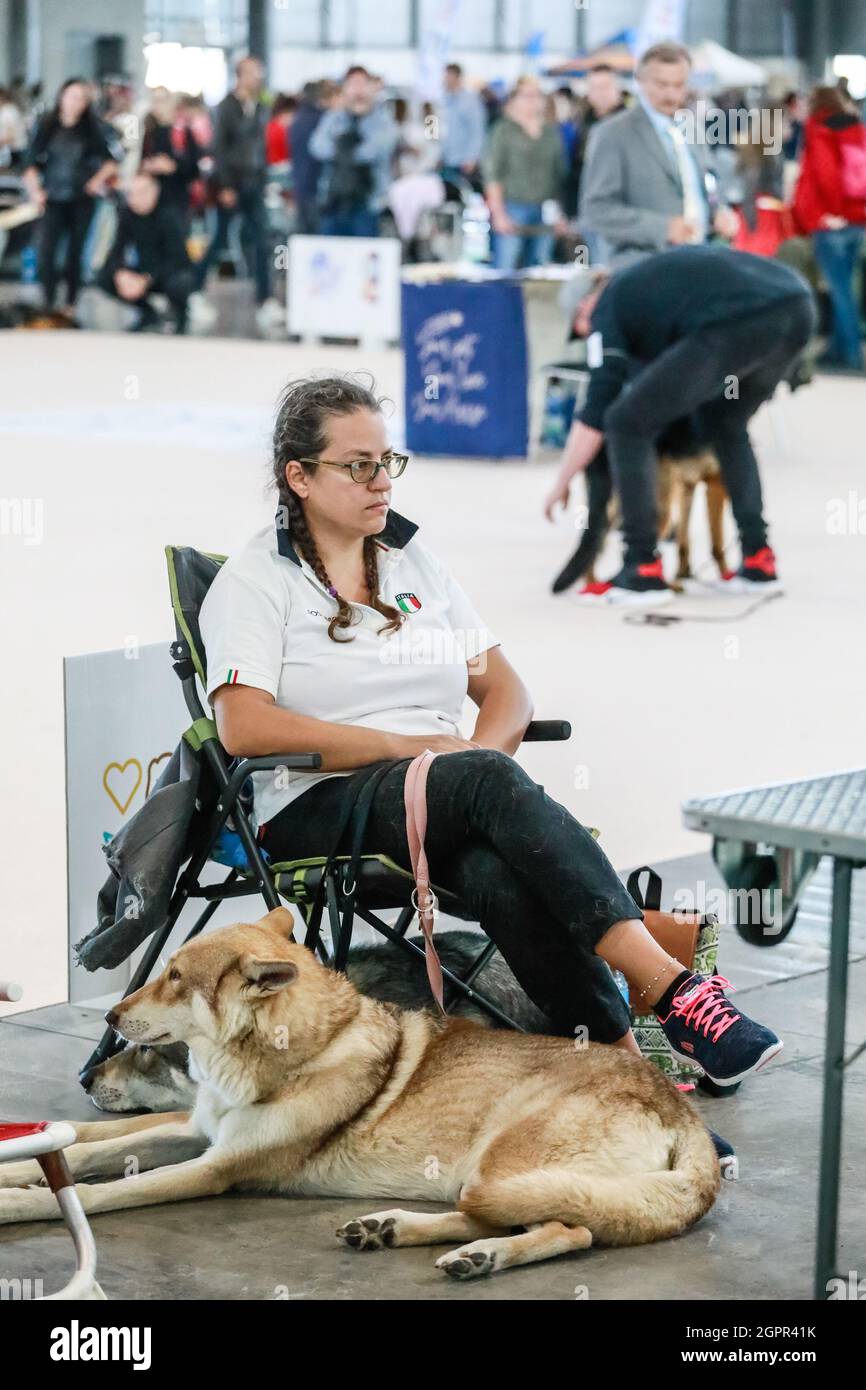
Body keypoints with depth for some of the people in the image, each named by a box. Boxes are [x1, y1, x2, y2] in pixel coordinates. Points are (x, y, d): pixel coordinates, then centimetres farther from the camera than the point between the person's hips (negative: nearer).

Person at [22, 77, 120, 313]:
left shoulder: (93, 128, 0)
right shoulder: (46, 126, 2)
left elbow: (115, 155, 7)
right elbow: (32, 161, 5)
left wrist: (99, 179, -1)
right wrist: (34, 189, -6)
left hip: (82, 199, 0)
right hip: (53, 199, 0)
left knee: (76, 252, 3)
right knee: (46, 251, -12)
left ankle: (71, 304, 13)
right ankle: (49, 305, -6)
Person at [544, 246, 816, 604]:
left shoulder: (607, 308, 17)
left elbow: (595, 413, 14)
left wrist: (560, 487, 24)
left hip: (736, 324, -8)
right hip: (797, 309, 8)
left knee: (626, 423, 8)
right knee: (725, 424, 32)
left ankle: (643, 572, 7)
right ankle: (757, 561, 26)